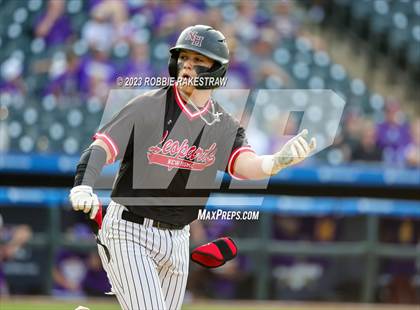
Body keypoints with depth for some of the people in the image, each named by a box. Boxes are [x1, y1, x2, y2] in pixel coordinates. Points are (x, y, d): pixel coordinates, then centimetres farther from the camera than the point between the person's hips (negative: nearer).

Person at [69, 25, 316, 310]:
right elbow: (100, 149, -13)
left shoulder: (223, 126, 1)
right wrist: (83, 187, -34)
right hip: (128, 232, -5)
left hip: (176, 240, 5)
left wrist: (280, 161, -39)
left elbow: (247, 164, -17)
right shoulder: (148, 107, -8)